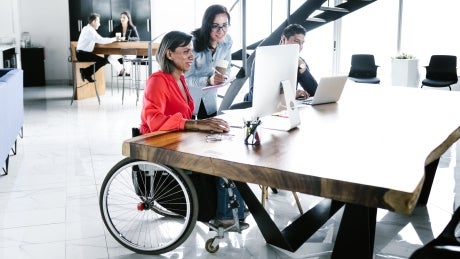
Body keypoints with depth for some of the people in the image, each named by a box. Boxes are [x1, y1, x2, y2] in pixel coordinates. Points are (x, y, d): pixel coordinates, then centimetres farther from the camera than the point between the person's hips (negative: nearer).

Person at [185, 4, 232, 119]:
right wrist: (209, 80, -41)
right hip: (189, 93, -4)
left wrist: (224, 77, -21)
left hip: (210, 95, 5)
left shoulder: (227, 41, -11)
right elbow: (187, 78, -24)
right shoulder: (193, 42, -26)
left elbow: (227, 67, 3)